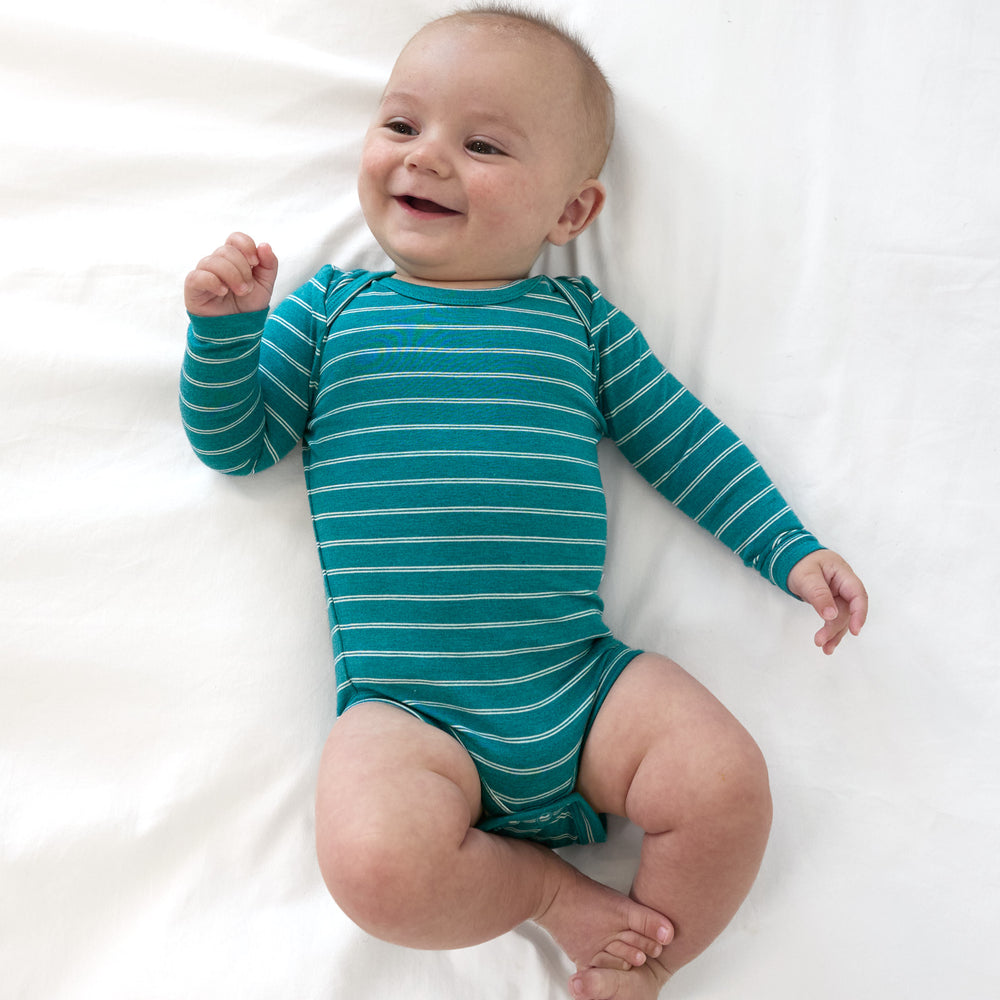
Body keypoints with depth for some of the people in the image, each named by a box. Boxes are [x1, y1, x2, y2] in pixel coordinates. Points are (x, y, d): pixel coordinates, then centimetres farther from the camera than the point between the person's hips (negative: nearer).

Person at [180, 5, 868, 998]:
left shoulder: (578, 318, 12)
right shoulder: (328, 307, 11)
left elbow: (688, 445, 15)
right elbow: (232, 443, 9)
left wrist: (792, 552, 8)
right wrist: (225, 324, -8)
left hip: (582, 680, 2)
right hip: (406, 710, -1)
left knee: (728, 787, -18)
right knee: (376, 865, -29)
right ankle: (543, 885, 2)